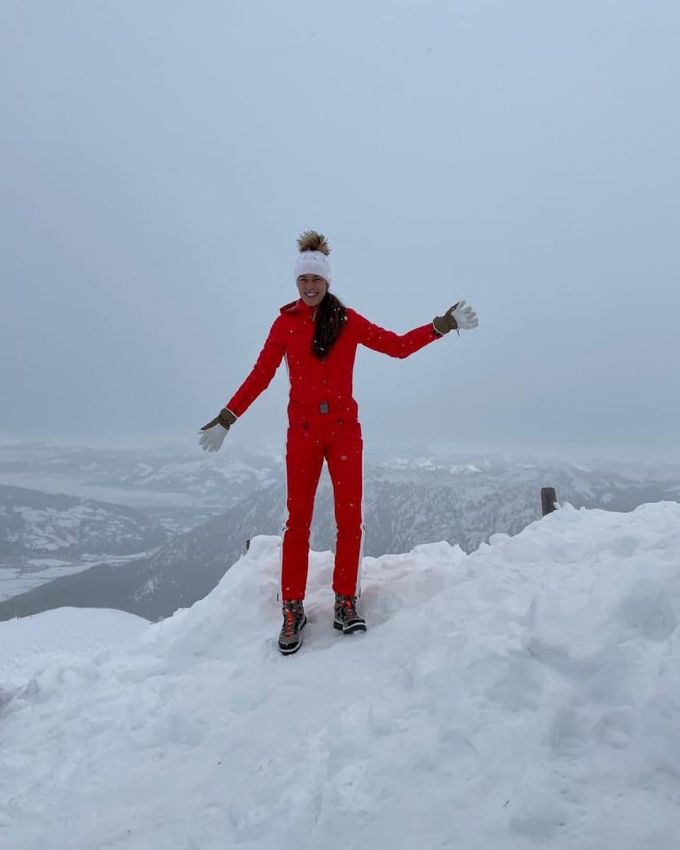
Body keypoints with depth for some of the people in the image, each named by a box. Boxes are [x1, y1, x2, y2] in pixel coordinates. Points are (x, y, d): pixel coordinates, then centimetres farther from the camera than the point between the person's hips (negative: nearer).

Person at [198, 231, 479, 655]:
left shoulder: (348, 321, 4)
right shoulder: (285, 322, 4)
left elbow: (399, 345, 3)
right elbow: (261, 375, 6)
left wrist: (444, 325, -3)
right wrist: (226, 417, 4)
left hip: (345, 430, 1)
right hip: (303, 432, 0)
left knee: (351, 517, -2)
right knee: (298, 520, -1)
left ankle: (346, 602, 10)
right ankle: (293, 609, 7)